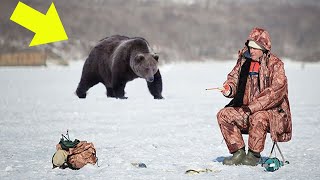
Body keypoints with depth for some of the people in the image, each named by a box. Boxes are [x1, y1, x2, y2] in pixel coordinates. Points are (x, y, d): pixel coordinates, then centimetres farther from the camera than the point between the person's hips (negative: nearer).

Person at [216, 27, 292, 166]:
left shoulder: (275, 64, -12)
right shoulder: (244, 60, 5)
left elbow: (277, 91, -21)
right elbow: (234, 77, 13)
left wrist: (252, 107, -26)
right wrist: (229, 89, -14)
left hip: (272, 110, -6)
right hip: (246, 109, 6)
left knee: (258, 117, -37)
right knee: (223, 115, -11)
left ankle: (254, 155, -17)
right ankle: (238, 153, -6)